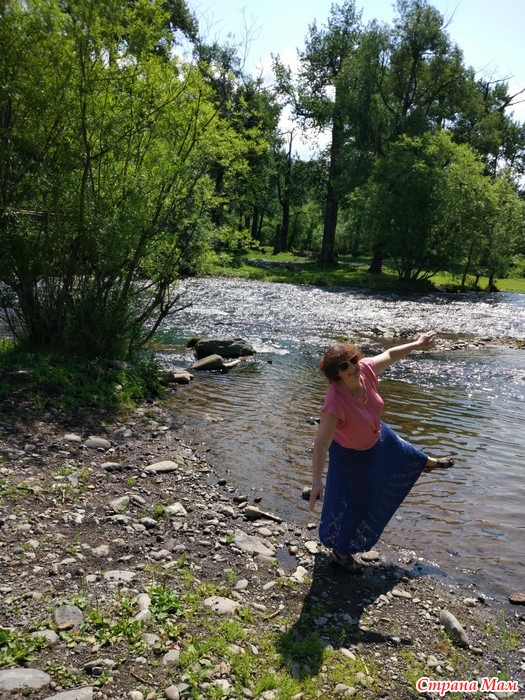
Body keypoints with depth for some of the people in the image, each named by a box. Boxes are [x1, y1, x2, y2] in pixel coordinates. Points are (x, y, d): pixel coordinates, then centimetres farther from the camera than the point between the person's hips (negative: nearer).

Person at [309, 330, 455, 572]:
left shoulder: (365, 370, -29)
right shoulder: (335, 401, -46)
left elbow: (389, 355, -7)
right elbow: (321, 444, -46)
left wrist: (417, 344, 5)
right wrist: (317, 482, -49)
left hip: (377, 435, 7)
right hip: (351, 453, -7)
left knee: (401, 452, 37)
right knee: (356, 504, 10)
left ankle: (427, 462, 74)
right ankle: (339, 552, 36)